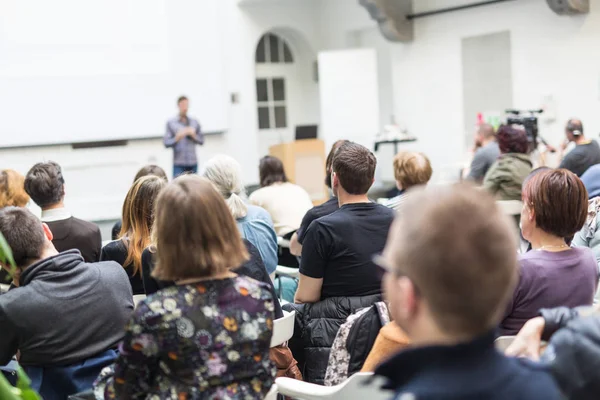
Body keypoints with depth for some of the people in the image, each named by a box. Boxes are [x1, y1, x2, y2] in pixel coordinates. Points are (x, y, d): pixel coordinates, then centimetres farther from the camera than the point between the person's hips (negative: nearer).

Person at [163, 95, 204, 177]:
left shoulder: (195, 122, 11)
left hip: (193, 162, 3)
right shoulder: (171, 122, 4)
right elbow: (166, 143, -1)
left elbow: (202, 141, 12)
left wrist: (193, 135, -6)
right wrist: (177, 137, -18)